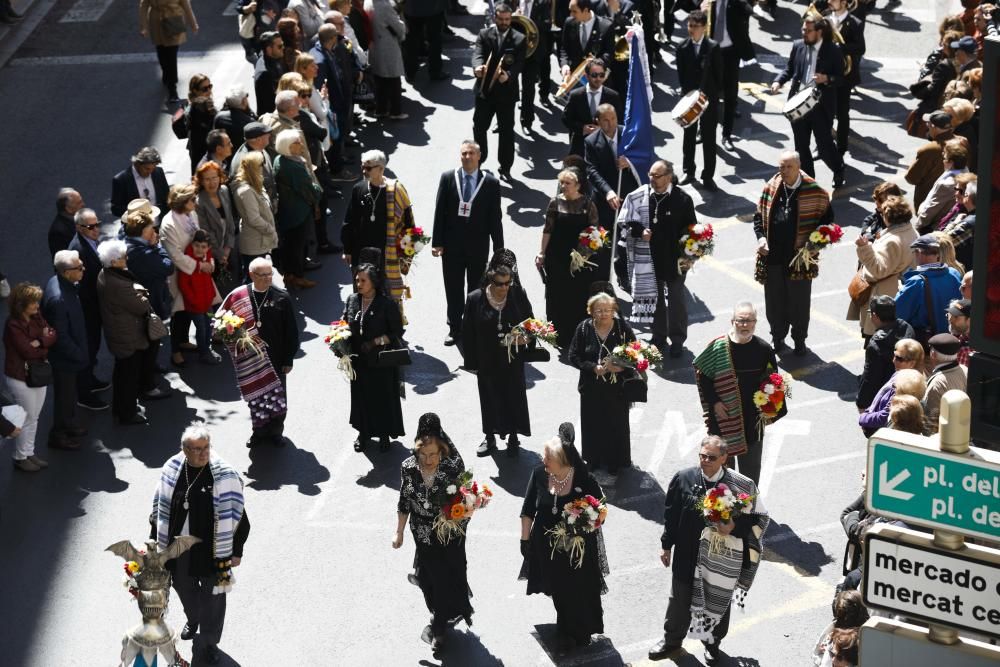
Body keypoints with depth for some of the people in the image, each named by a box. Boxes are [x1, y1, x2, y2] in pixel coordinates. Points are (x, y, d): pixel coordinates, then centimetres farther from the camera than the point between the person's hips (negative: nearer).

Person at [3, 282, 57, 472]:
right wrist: (45, 346, -8)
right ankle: (20, 458, 17)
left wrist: (40, 341, -24)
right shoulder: (13, 326, -21)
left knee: (33, 418, 15)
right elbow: (29, 351, -24)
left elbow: (53, 335, -5)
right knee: (27, 419, 2)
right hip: (21, 378, -7)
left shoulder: (37, 318, 3)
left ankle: (29, 453, 27)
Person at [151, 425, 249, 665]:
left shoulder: (224, 476, -17)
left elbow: (237, 514, -10)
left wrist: (236, 551, -8)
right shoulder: (172, 470, -8)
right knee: (184, 587, 24)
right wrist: (156, 538, 11)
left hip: (212, 548, -4)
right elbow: (160, 506, 6)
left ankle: (208, 642, 29)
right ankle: (193, 620, 55)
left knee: (212, 595, 8)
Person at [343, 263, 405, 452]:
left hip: (381, 362, -4)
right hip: (359, 360, 4)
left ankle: (384, 434, 26)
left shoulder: (386, 305, -15)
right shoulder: (352, 301, 0)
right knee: (360, 396, 15)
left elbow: (397, 332, -11)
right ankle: (363, 433, 32)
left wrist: (376, 342, -22)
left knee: (383, 397, 8)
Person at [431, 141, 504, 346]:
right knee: (453, 289, 9)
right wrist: (437, 242, -4)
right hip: (452, 244, 1)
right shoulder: (448, 178, -1)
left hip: (478, 246, -1)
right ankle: (454, 329, 20)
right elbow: (440, 212, 0)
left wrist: (499, 248, -3)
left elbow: (495, 217, -2)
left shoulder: (490, 183, -4)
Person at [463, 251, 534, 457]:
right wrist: (472, 362, -4)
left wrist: (525, 337, -16)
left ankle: (513, 436, 28)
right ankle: (490, 437, 30)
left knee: (514, 397, 10)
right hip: (487, 361, 0)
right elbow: (468, 333, -5)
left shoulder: (519, 295, -10)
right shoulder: (475, 299, -12)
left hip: (513, 359, 0)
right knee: (489, 398, 14)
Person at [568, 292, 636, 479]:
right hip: (591, 389, 1)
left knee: (615, 427, 4)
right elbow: (574, 356, -3)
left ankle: (613, 468, 18)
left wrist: (621, 367, -21)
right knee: (593, 427, 10)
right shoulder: (584, 328, -5)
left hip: (617, 389, -1)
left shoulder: (623, 328, -8)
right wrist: (593, 368, -18)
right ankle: (594, 463, 28)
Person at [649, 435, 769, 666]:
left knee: (718, 601, 19)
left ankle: (712, 643, 43)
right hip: (687, 554, 1)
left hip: (723, 558, -1)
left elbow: (760, 518, -7)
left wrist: (735, 527, -23)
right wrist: (666, 546, 7)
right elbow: (670, 515, 1)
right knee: (680, 599, 19)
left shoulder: (742, 486, -17)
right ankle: (672, 639, 43)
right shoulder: (684, 478, -11)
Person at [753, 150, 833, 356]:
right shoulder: (771, 188, 0)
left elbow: (827, 217, 1)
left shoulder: (814, 192, -9)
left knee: (799, 300, 9)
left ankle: (799, 340, 27)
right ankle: (777, 337, 32)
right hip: (773, 256, 3)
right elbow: (759, 216, 11)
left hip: (799, 256, -3)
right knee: (774, 300, 13)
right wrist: (760, 237, -4)